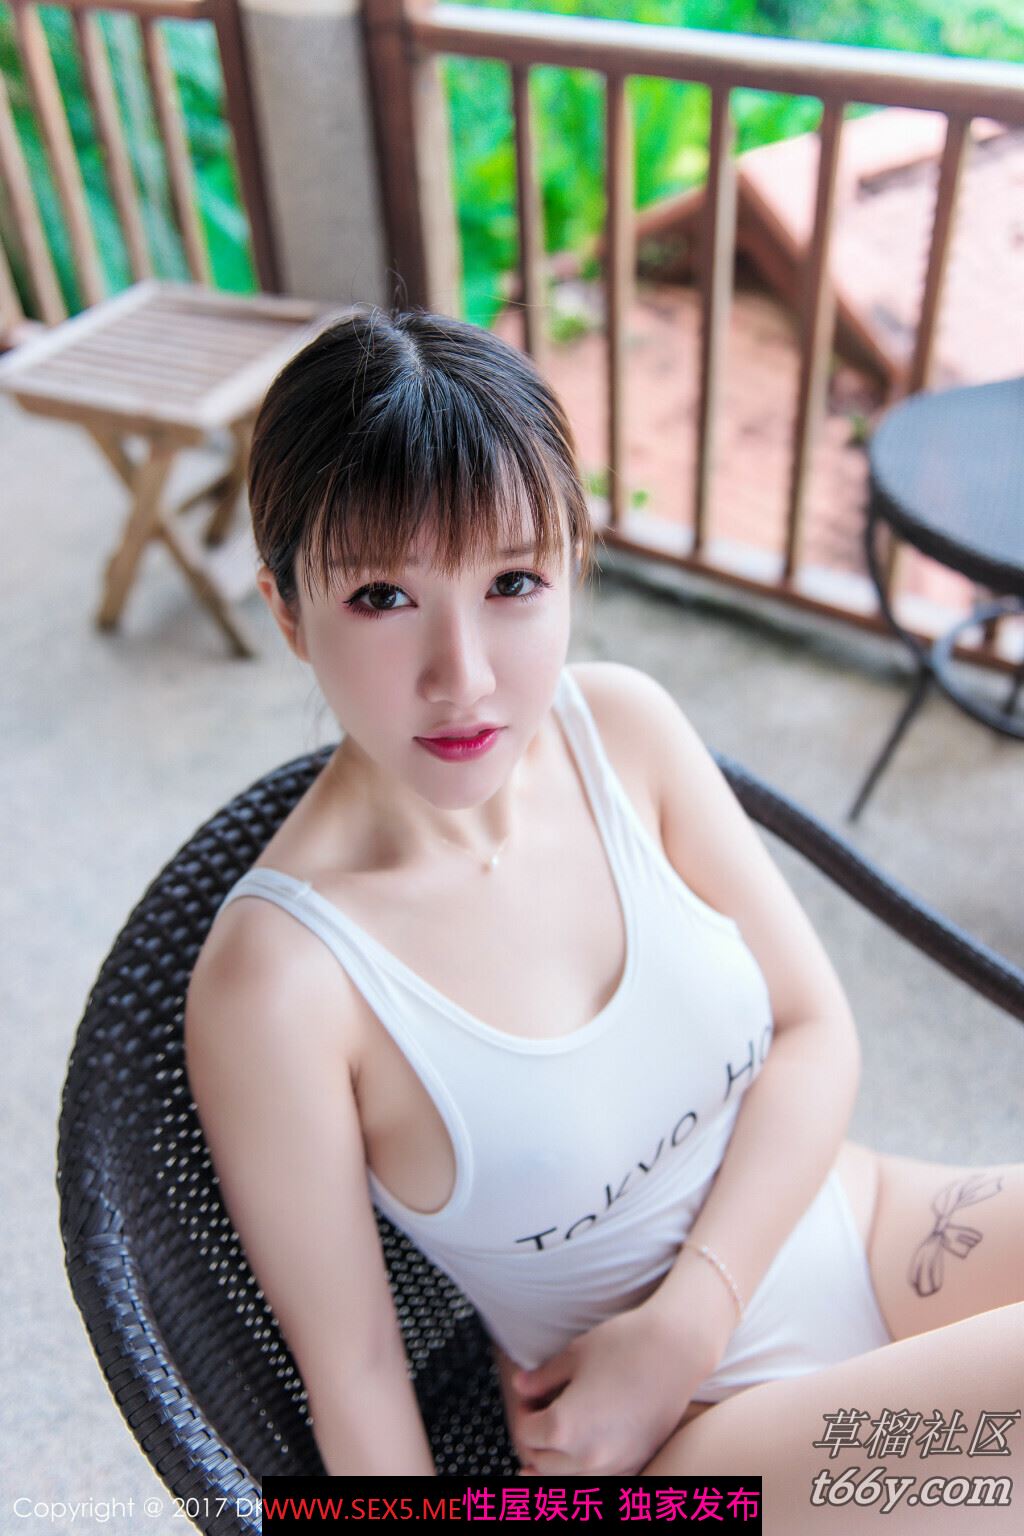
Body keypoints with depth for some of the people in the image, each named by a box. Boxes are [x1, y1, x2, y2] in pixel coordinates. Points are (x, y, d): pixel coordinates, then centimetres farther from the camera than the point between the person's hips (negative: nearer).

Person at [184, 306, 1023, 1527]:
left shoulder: (622, 722, -10)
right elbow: (351, 1375, -14)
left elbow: (815, 1031, -4)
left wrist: (684, 1324, -14)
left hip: (856, 1231, 5)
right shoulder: (278, 980, -24)